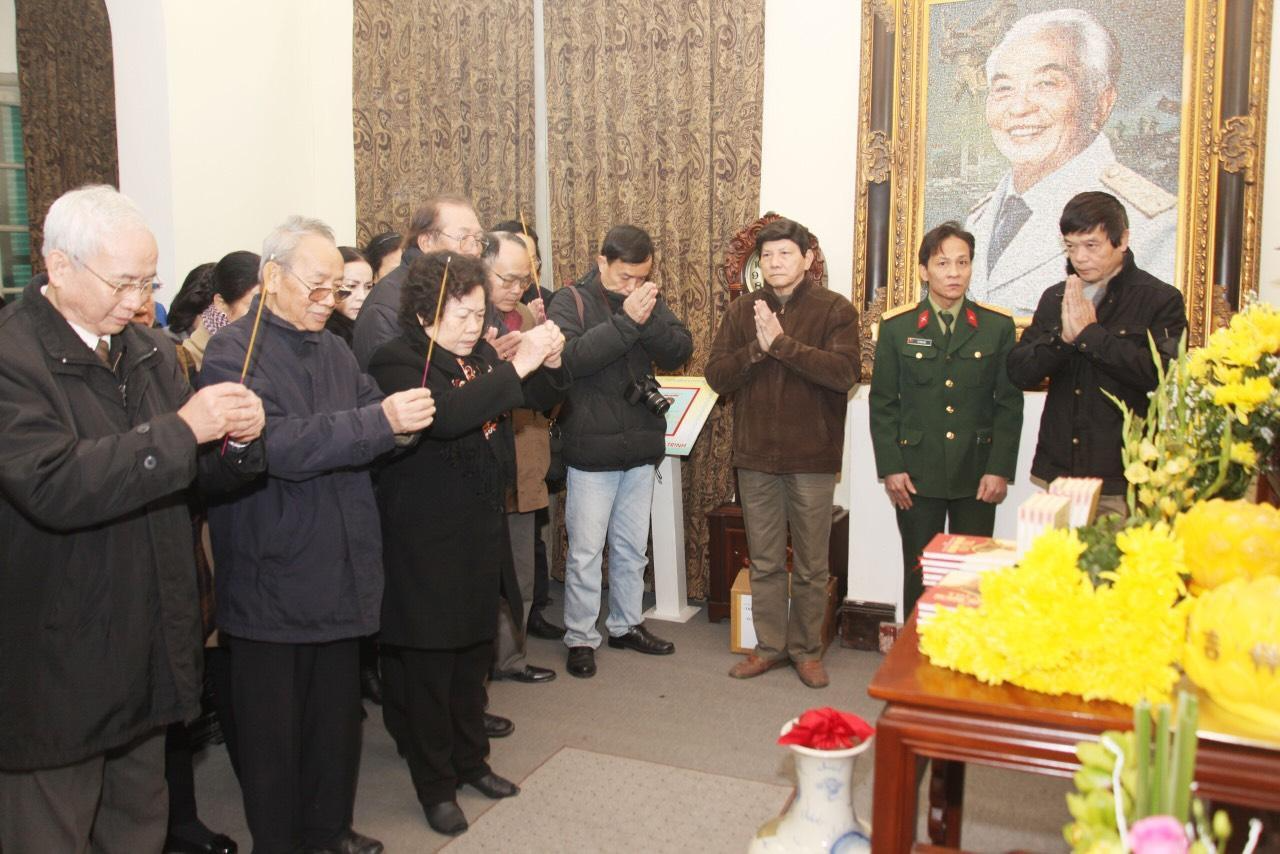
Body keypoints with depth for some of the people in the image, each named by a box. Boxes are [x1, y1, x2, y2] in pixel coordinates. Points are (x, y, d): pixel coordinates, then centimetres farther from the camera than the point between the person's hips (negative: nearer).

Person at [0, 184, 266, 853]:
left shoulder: (149, 351, 8)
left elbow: (203, 471, 10)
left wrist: (239, 440, -12)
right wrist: (181, 430, -28)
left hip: (149, 645, 7)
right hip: (56, 664, -6)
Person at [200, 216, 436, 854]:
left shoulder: (333, 351, 11)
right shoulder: (233, 353, -11)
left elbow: (376, 432, 14)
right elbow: (279, 446, -25)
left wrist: (408, 418, -6)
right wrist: (381, 420, -30)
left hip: (339, 572, 7)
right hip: (271, 579, -6)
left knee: (337, 711, 18)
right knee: (273, 723, 8)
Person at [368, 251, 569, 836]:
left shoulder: (478, 354, 7)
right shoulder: (397, 361, -14)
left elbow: (534, 398, 17)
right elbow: (447, 414, -33)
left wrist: (549, 363, -4)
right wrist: (516, 366, -30)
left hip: (483, 533, 7)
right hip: (428, 543, -7)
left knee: (475, 655, 19)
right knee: (431, 666, 5)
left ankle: (471, 759, 37)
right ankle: (435, 785, 22)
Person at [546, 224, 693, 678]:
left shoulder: (650, 300, 8)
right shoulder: (571, 300, -6)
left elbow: (681, 351, -3)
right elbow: (572, 357, -22)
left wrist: (650, 319, -19)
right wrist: (626, 321, -26)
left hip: (641, 448, 5)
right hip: (591, 450, -5)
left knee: (632, 547, 16)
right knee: (585, 552, 2)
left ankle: (626, 624, 32)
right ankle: (580, 638, 15)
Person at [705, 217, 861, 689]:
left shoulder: (835, 310, -5)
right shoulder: (742, 311, 6)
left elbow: (844, 372, -20)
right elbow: (716, 375, -1)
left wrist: (781, 342, -23)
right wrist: (756, 348, -18)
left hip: (812, 457, -3)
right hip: (755, 456, 3)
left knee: (811, 565, 9)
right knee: (764, 562, 14)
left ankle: (806, 649, 25)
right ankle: (770, 645, 28)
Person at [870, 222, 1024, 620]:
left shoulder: (998, 326, 3)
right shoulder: (896, 326, 2)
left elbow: (1010, 403, 3)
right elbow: (882, 403, 2)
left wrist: (1000, 469, -5)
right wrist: (890, 467, -5)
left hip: (978, 477, 1)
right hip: (917, 476, 0)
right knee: (919, 576, 6)